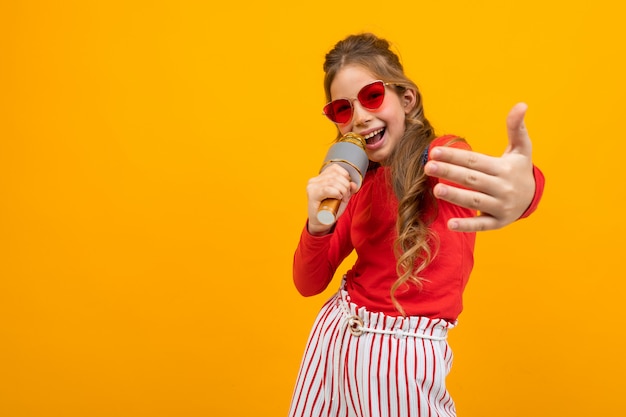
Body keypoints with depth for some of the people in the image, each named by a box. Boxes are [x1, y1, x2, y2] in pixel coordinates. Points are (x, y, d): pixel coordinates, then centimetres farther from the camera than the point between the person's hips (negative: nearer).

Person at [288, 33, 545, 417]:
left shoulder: (441, 158, -12)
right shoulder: (360, 183, 3)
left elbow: (485, 181, -37)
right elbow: (310, 284, 0)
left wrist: (524, 191, -61)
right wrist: (319, 223, -19)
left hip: (405, 356, -5)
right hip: (335, 335, 5)